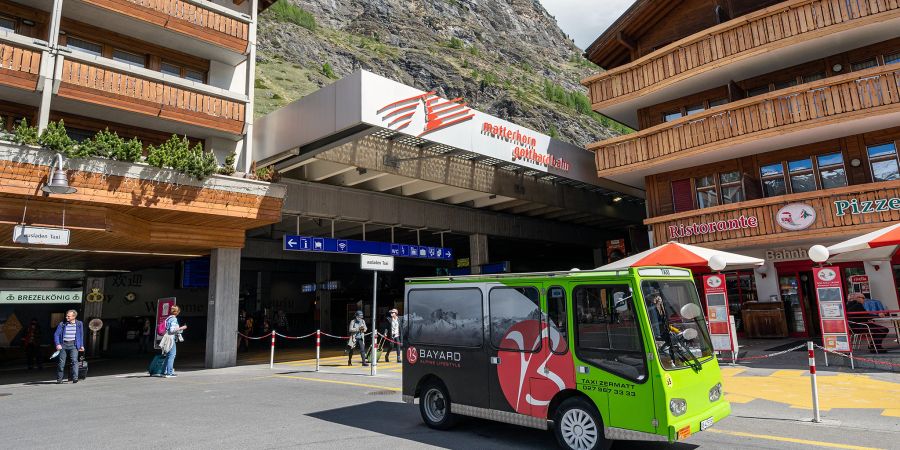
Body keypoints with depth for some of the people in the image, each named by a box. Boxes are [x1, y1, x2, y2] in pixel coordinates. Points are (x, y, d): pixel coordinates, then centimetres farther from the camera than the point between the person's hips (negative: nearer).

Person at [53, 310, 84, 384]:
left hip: (73, 344, -1)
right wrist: (57, 344, -13)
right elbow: (56, 334, 1)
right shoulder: (62, 324, 4)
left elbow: (81, 335, 15)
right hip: (63, 344, 1)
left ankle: (75, 378, -17)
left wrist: (81, 345, 12)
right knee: (61, 362, 4)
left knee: (74, 360, -14)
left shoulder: (79, 324, 7)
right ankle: (59, 379, 18)